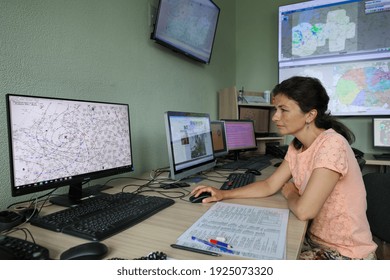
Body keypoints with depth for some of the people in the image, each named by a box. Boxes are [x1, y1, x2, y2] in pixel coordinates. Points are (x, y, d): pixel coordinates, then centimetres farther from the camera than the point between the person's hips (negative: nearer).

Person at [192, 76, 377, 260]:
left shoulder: (331, 144, -26)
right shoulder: (297, 146, 1)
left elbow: (303, 210, -28)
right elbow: (269, 186, 5)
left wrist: (289, 193, -6)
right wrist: (223, 194, -4)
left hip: (345, 253, -6)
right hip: (315, 239, 6)